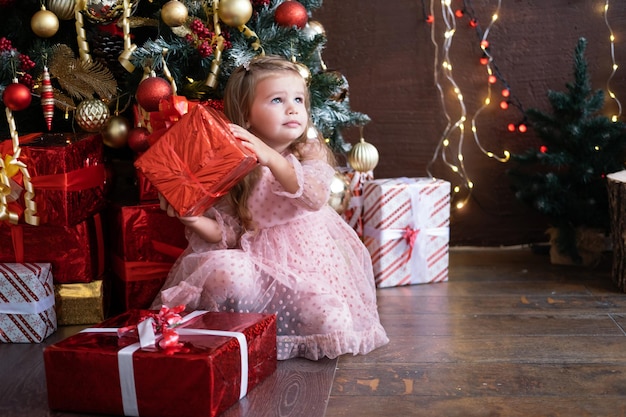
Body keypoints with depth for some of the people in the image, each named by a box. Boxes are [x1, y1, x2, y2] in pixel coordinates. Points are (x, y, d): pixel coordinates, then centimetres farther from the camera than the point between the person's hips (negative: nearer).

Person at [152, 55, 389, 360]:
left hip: (307, 261, 1)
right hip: (257, 263, 0)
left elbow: (316, 197, -20)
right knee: (226, 272, -35)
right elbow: (228, 233, 4)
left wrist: (271, 158, -33)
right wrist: (193, 219, -17)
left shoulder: (311, 154, 3)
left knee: (335, 324, -23)